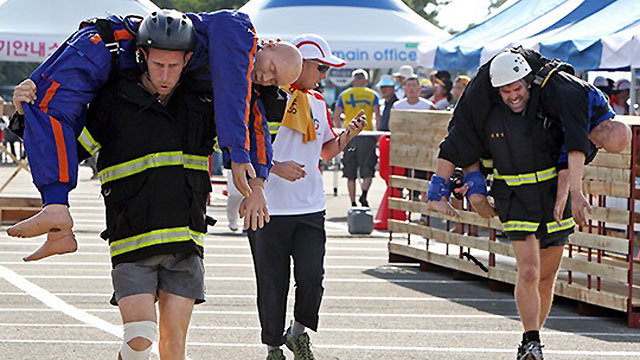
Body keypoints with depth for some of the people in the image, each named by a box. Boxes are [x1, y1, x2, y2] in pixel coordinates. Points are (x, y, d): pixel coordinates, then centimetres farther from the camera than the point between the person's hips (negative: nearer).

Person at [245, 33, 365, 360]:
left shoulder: (318, 104, 14)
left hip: (310, 210, 4)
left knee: (311, 277, -11)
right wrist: (275, 166, -19)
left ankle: (299, 332, 14)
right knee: (273, 284, 2)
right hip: (270, 210, -4)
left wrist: (346, 136, 5)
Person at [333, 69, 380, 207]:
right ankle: (364, 193, -23)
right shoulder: (372, 95, 5)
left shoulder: (344, 95, 9)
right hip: (367, 136, -2)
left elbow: (336, 117, 2)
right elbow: (377, 115, -4)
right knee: (368, 170, 1)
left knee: (351, 174, 8)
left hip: (349, 136, 2)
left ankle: (353, 203, 9)